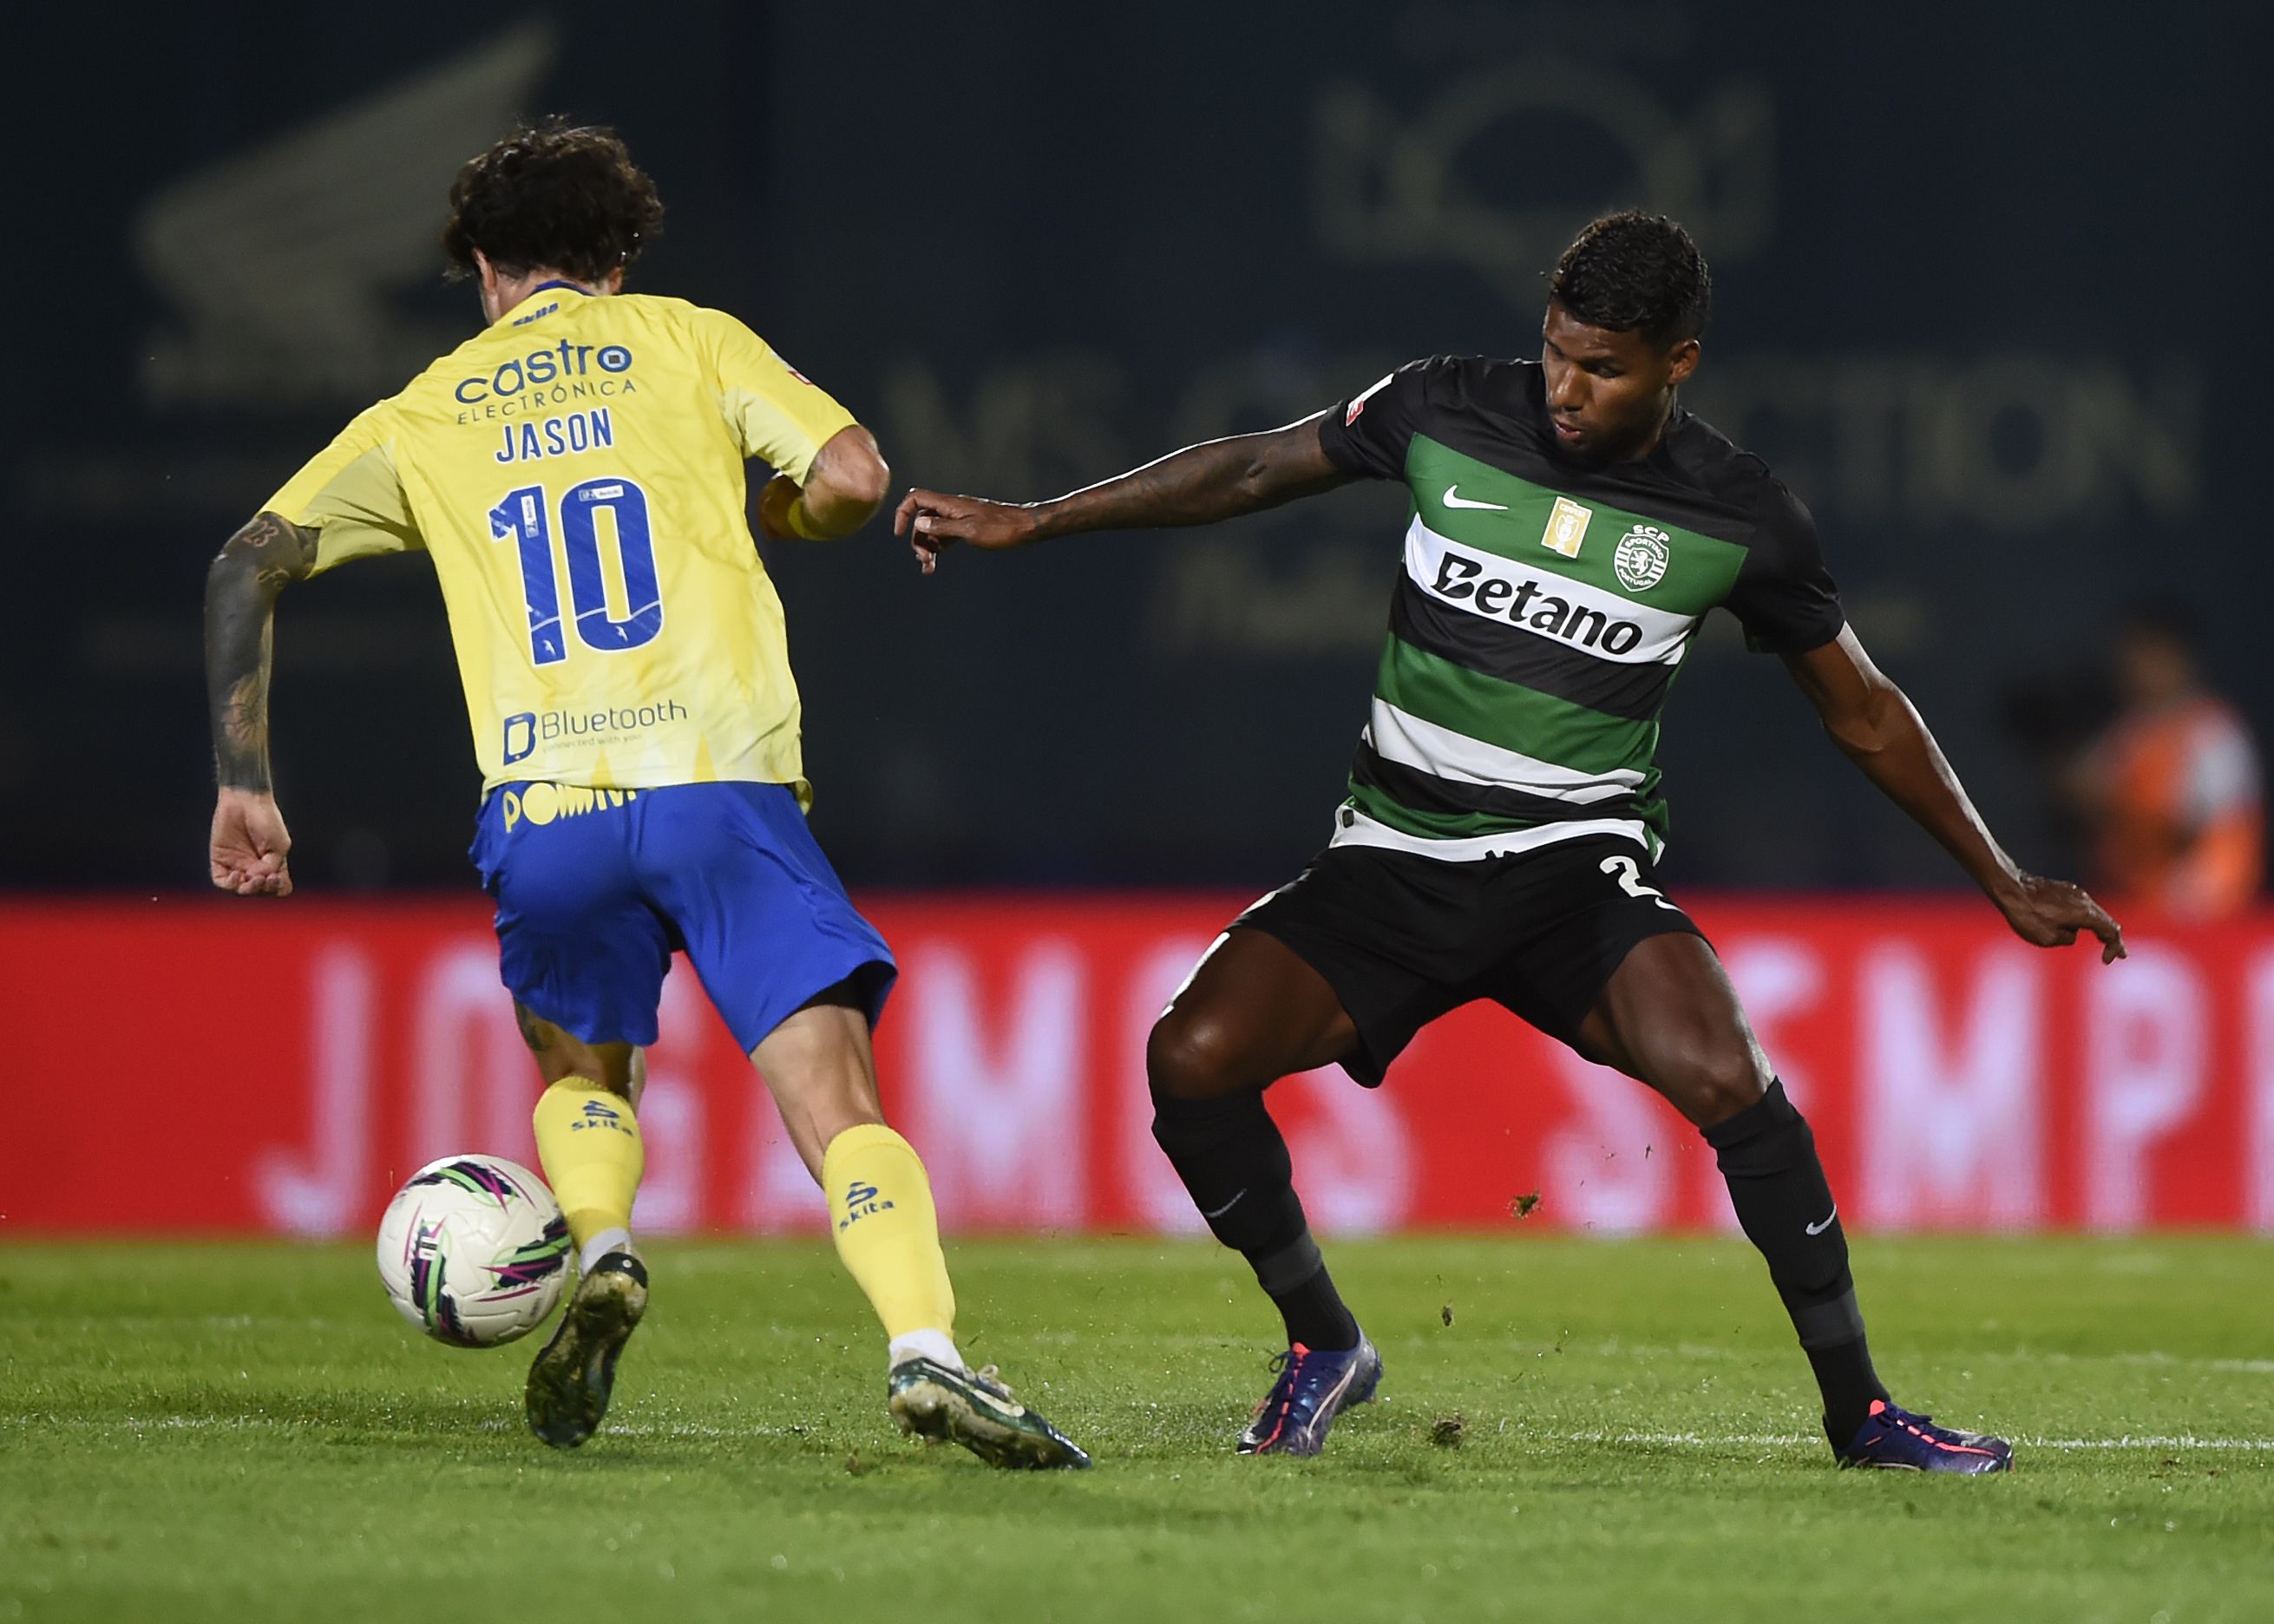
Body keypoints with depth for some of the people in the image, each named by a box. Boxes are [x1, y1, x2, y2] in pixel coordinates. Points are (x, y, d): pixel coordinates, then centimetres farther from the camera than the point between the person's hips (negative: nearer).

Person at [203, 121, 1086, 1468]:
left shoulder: (425, 413, 22)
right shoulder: (688, 342, 16)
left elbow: (249, 564, 15)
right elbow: (854, 476, 3)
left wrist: (245, 784, 14)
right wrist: (774, 517, 25)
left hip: (544, 811, 2)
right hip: (721, 782, -2)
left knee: (582, 1076, 26)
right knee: (838, 1104, -8)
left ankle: (602, 1253, -3)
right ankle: (927, 1347, -31)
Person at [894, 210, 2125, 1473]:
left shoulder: (1742, 521, -5)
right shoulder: (1446, 414, -4)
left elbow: (1864, 716, 9)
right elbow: (1253, 472, 11)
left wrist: (2004, 883, 11)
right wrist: (1027, 523, 11)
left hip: (1577, 863, -2)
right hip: (1395, 856, 2)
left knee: (1721, 1076, -30)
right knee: (1190, 1058, -19)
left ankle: (1856, 1409, -14)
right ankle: (1321, 1347, 6)